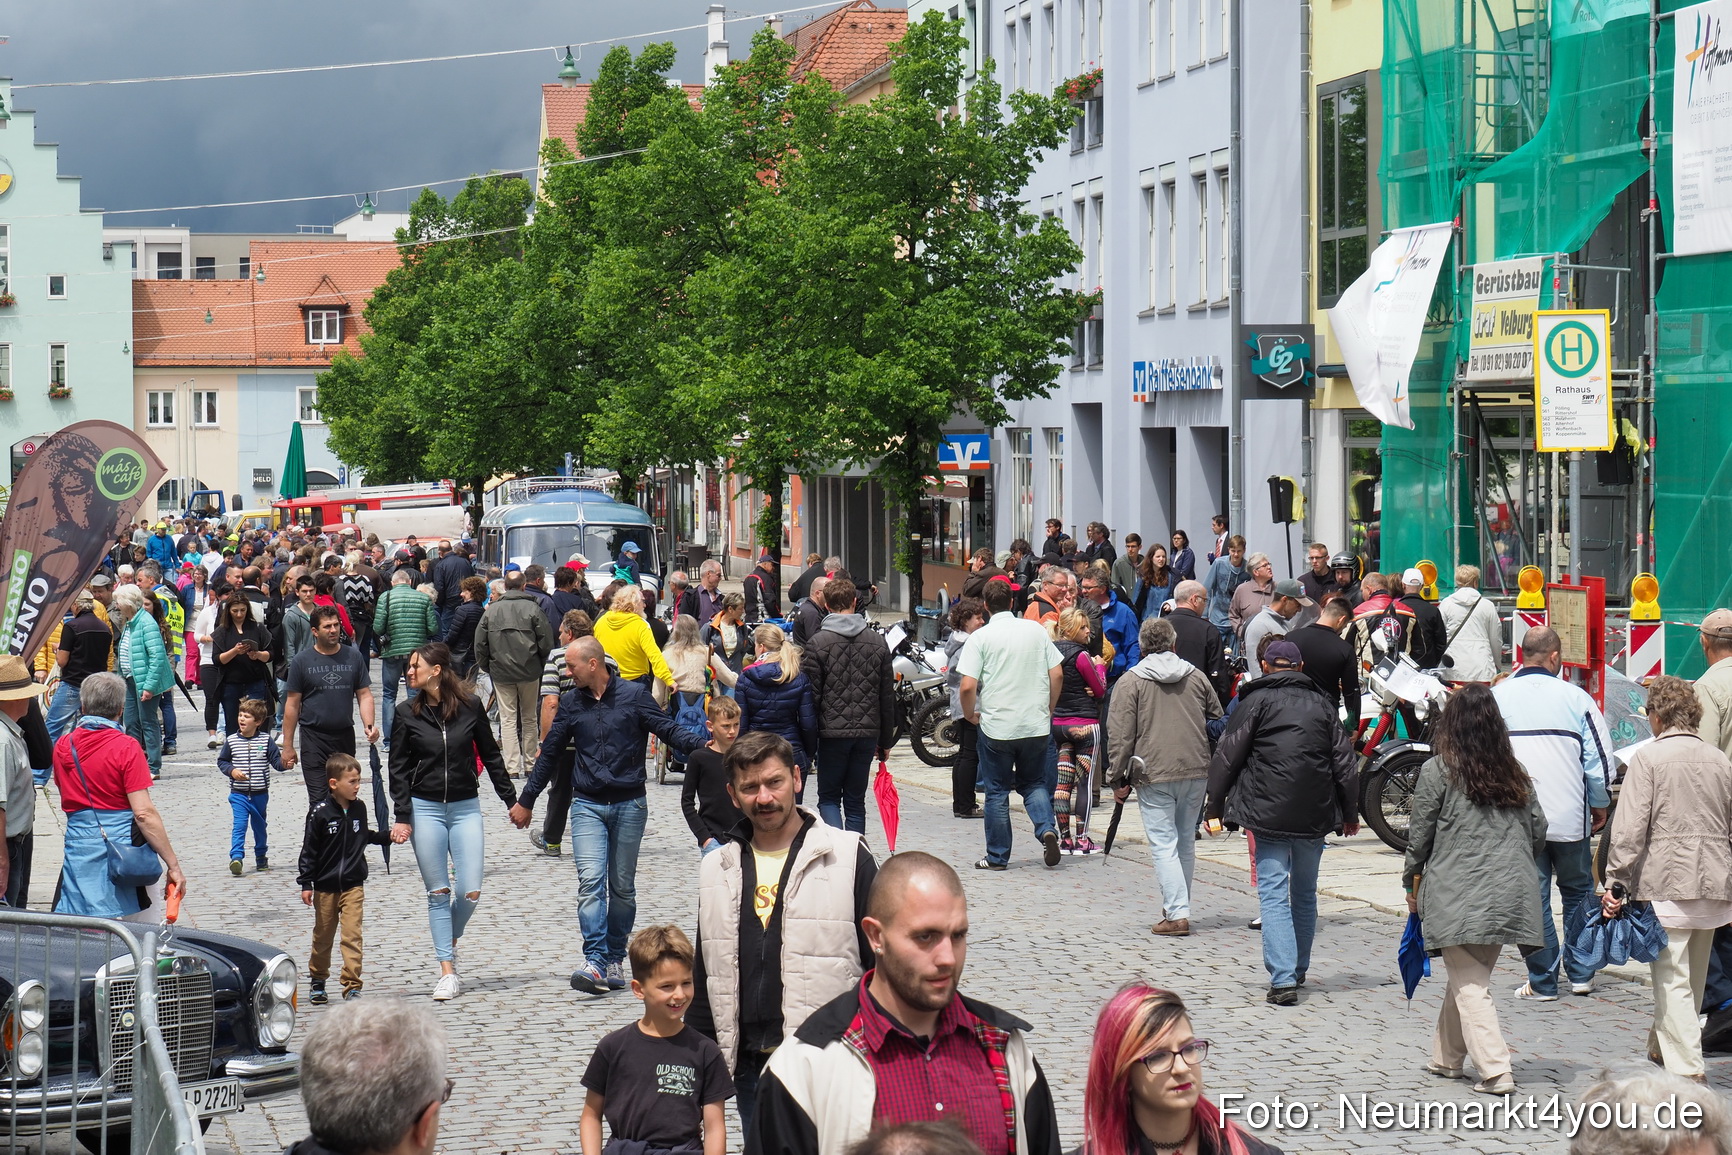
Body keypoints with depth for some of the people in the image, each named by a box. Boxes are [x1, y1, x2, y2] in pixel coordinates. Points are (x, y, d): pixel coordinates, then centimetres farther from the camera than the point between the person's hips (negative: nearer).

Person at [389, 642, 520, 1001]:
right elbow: (398, 769, 3)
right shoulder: (409, 715, -1)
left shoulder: (470, 706, -2)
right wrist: (402, 817, -4)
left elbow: (490, 755, 7)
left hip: (466, 808, 0)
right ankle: (447, 972, 6)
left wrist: (511, 799, 9)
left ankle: (449, 941, 25)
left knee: (470, 892, -5)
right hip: (425, 809, 0)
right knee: (438, 893, 1)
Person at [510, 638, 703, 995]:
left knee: (622, 887, 6)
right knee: (591, 880, -14)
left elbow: (670, 730, -4)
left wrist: (704, 746, -24)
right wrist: (526, 801, 24)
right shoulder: (571, 703, 8)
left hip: (629, 805, -1)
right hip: (587, 805, 1)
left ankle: (615, 959, 18)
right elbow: (550, 753, 18)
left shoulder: (633, 695, -2)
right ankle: (595, 962, -22)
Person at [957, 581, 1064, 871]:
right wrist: (1048, 709, 17)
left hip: (996, 726, -3)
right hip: (1036, 725, 3)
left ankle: (998, 857, 13)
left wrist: (970, 714, 3)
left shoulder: (980, 637, -8)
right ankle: (1047, 829, -7)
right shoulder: (1036, 630, 2)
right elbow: (1057, 675, 3)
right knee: (1034, 783, 18)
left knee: (997, 791, 8)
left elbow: (967, 686, -15)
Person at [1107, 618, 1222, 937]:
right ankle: (1178, 905, 25)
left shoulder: (1131, 681, -2)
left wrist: (1118, 779, 0)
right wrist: (1210, 767, 28)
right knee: (1186, 842, 16)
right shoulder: (1196, 676, 10)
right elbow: (1217, 722, 16)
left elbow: (1120, 735, -6)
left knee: (1163, 845, -4)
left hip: (1154, 776, -4)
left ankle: (1177, 914, -12)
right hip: (1196, 771, 4)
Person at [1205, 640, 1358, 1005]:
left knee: (1273, 894, -5)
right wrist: (1349, 814, 22)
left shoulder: (1256, 701, 0)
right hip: (1315, 815, 4)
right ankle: (1298, 970, 29)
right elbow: (1344, 762, 13)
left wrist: (1215, 806, 6)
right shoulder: (1321, 704, 12)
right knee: (1305, 893, 17)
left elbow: (1228, 756, -2)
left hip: (1269, 811, -4)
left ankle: (1283, 979, -16)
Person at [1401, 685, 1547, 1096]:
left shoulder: (1437, 770, -6)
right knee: (1471, 977, 19)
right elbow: (1538, 831, 12)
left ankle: (1496, 1071, -15)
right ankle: (1447, 1057, 30)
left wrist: (1413, 882, 12)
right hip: (1510, 893, 5)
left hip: (1457, 895, -5)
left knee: (1469, 984, -3)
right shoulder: (1514, 773, 8)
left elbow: (1420, 835, -2)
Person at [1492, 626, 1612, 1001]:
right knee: (1578, 891, 17)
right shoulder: (1574, 698, -5)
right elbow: (1599, 758, -1)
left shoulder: (1496, 697, -1)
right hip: (1570, 816, 0)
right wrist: (1600, 805, 14)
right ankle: (1580, 973, 20)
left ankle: (1542, 981, 6)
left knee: (1532, 897, 5)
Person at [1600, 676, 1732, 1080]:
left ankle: (1687, 1070, -14)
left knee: (1672, 979, -7)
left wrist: (1616, 882, -7)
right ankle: (1663, 1045, 37)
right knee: (1693, 975, 19)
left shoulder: (1649, 757, -6)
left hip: (1666, 883, -6)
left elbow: (1630, 827, -11)